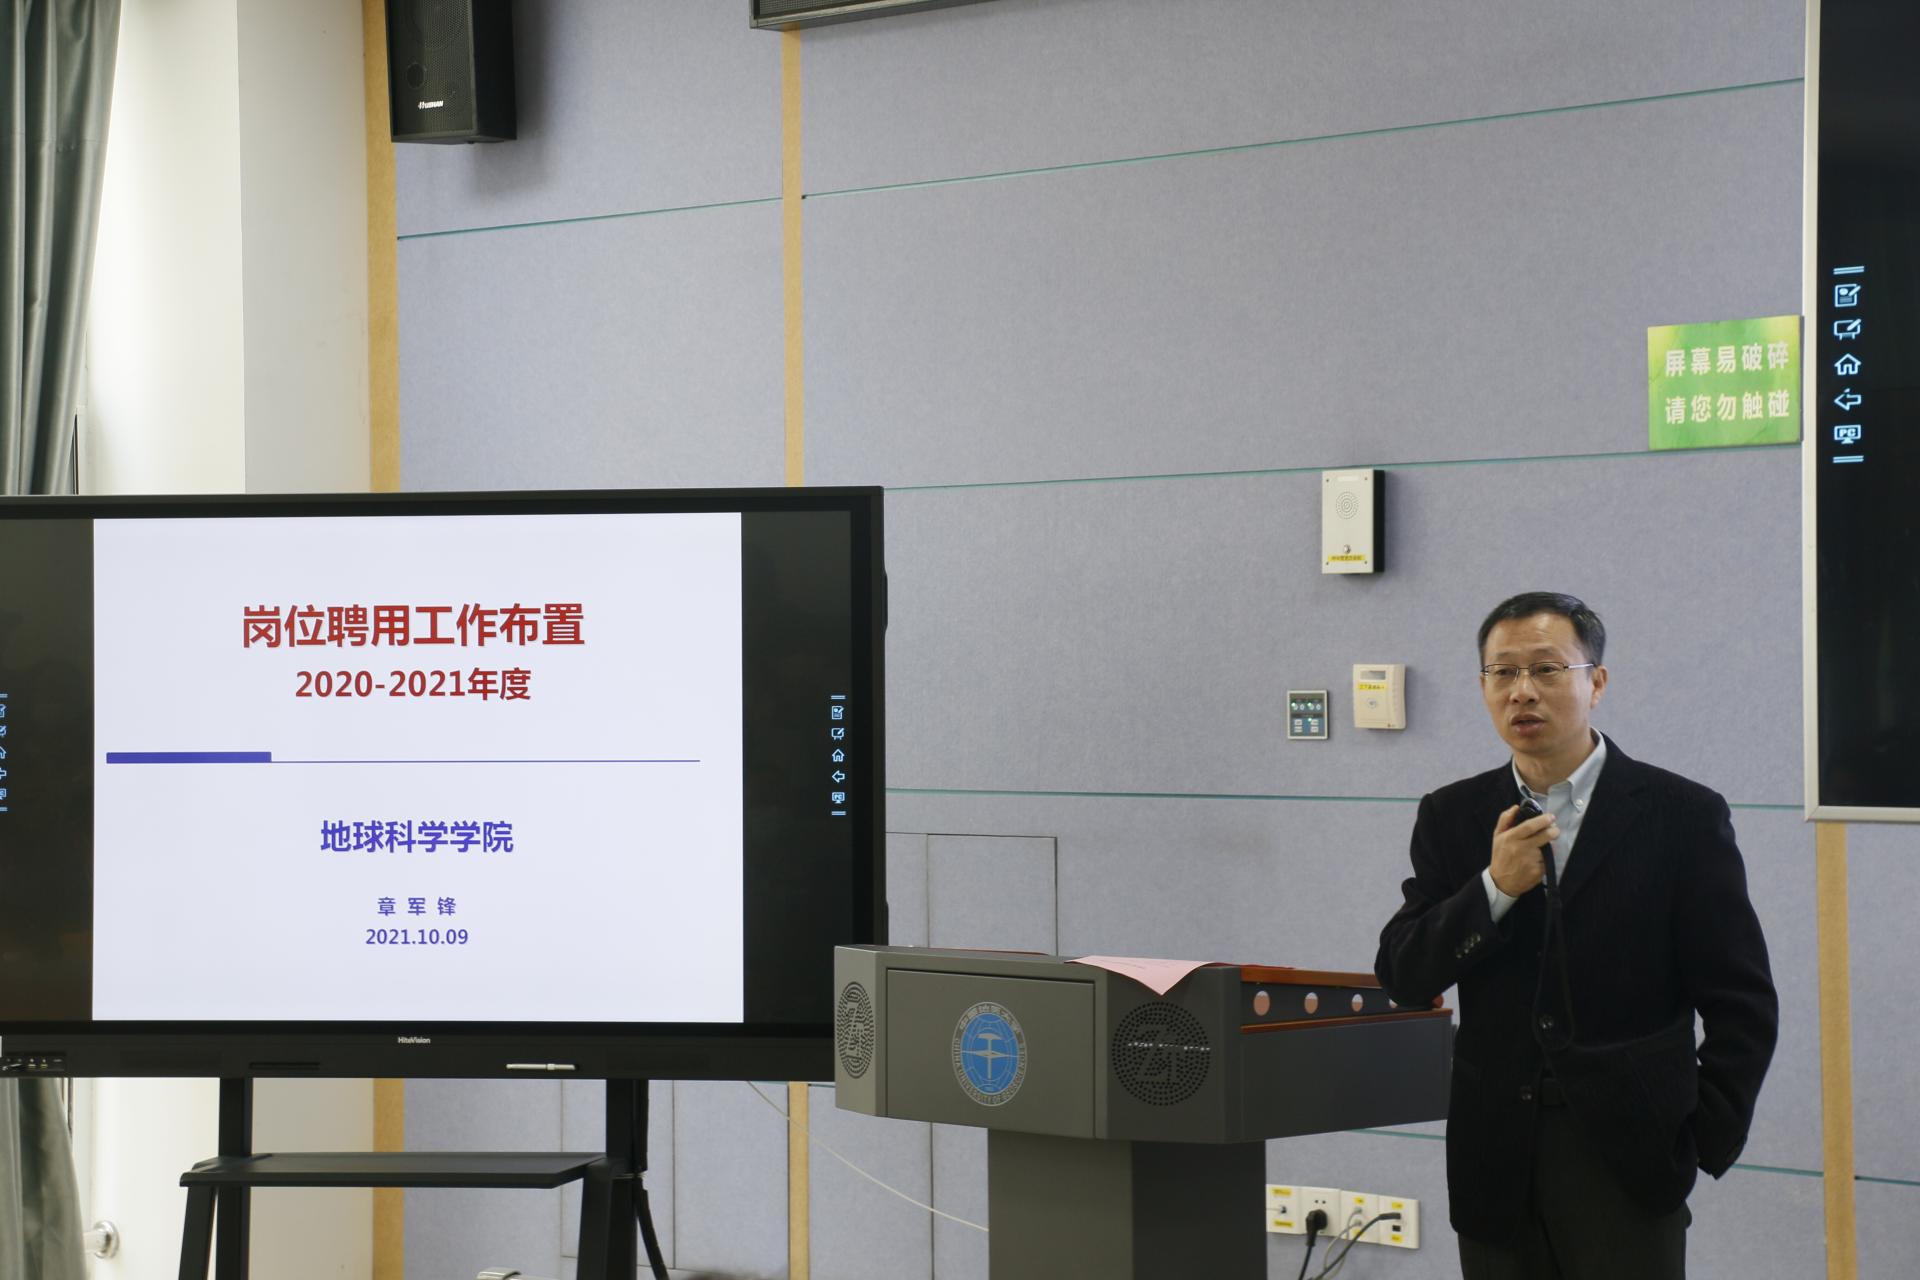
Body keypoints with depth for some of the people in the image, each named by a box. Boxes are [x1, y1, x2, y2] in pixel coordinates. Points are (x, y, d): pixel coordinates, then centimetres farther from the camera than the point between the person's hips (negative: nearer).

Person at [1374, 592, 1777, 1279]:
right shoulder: (1452, 817, 9)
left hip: (1628, 1158, -3)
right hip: (1497, 1163, 3)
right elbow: (1403, 977, 2)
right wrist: (1496, 887, -12)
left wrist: (1701, 1145, -5)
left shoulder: (1682, 816, -1)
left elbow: (1744, 1007, 0)